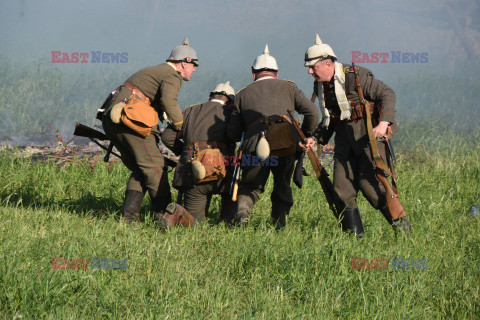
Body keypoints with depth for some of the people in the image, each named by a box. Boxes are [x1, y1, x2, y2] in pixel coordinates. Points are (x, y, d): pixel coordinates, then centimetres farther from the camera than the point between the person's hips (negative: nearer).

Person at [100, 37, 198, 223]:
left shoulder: (156, 71, 30)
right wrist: (181, 127, -12)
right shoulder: (172, 76, -2)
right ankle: (163, 214, -9)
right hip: (128, 117, -10)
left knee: (139, 170, 13)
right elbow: (168, 101, -21)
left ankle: (129, 214, 5)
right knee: (155, 166, -7)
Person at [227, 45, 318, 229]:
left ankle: (242, 207, -13)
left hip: (254, 145, 0)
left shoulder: (243, 94, 23)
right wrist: (308, 135, 27)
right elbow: (312, 112, 11)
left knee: (250, 186, 16)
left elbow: (232, 134, 18)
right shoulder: (287, 87, 22)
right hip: (285, 145, 0)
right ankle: (279, 225, 10)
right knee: (282, 187, 19)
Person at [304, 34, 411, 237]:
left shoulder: (355, 76, -16)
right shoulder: (320, 85, 8)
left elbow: (387, 94, -17)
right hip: (345, 139, 7)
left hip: (369, 134, -7)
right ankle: (354, 235, 4)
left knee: (368, 183, -15)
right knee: (342, 187, -3)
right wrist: (316, 139, 6)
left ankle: (401, 226, -1)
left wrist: (383, 123, -30)